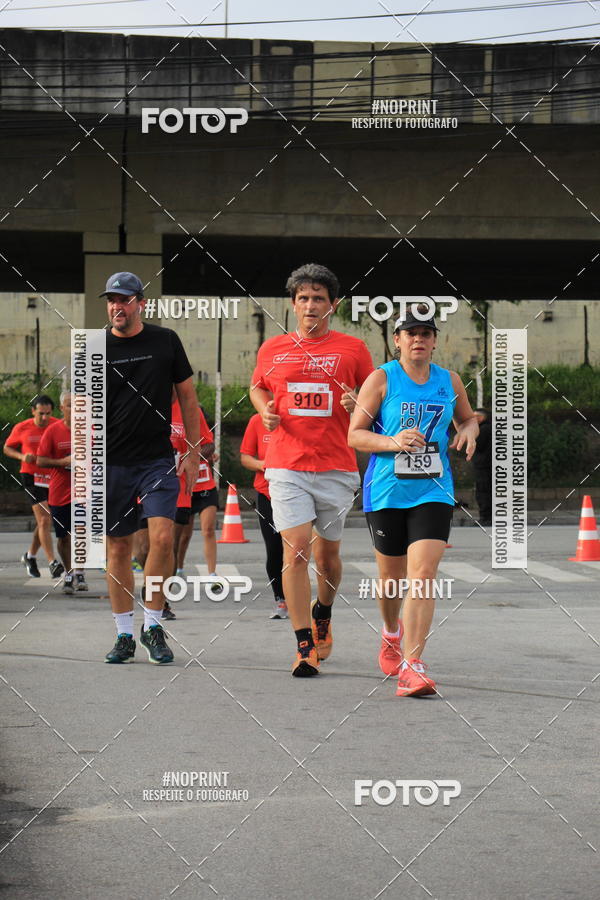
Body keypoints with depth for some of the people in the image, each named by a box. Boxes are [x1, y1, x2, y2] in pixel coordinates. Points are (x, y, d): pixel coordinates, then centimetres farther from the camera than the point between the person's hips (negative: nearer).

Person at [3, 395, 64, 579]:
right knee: (44, 520, -13)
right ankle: (52, 563, -15)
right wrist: (22, 456, -10)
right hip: (31, 476, -3)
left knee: (43, 521, 13)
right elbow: (7, 448, 10)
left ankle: (30, 556, 34)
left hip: (53, 478, 3)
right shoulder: (22, 428, -3)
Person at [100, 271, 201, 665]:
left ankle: (153, 626, 1)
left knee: (162, 538, -14)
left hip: (158, 461, -1)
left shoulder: (166, 341, 3)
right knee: (118, 548, 5)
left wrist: (194, 453, 6)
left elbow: (187, 395, 10)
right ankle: (125, 636, 15)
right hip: (112, 464, 1)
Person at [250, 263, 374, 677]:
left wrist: (358, 405, -11)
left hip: (336, 468, 0)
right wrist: (265, 410, 5)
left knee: (327, 552, 10)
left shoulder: (353, 349, 4)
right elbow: (257, 386, 25)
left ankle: (323, 614, 41)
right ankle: (305, 646, -7)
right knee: (296, 549, -11)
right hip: (287, 467, 0)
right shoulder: (273, 349, 8)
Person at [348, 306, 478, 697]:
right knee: (391, 575, 12)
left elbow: (468, 418, 24)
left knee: (423, 574, -14)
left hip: (433, 491, 1)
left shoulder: (450, 381, 7)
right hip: (387, 491, -1)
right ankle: (391, 634, 45)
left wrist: (469, 431, 1)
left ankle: (412, 666, -16)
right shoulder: (381, 379, -3)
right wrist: (393, 442, -22)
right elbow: (355, 435, -6)